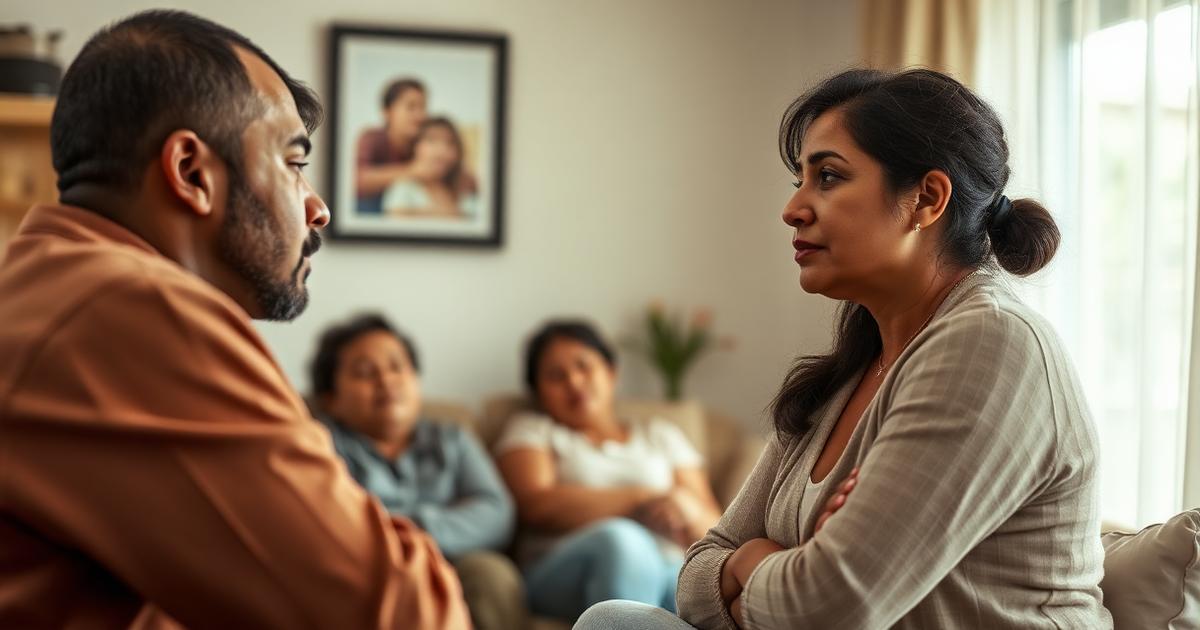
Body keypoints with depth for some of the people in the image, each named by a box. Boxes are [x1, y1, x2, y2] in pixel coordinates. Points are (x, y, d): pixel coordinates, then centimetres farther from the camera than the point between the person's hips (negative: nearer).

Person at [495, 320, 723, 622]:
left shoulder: (662, 436, 29)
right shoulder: (531, 430, 22)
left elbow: (714, 530, 19)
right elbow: (536, 506, 0)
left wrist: (689, 512, -7)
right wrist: (643, 499, -4)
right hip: (566, 575, -2)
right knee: (620, 541, -39)